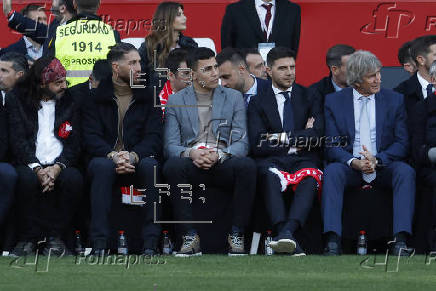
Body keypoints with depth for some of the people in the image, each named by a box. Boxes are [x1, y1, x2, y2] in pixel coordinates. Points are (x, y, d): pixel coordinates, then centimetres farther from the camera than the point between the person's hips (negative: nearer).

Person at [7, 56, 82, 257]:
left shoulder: (69, 102, 12)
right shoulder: (17, 99, 6)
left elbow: (74, 144, 6)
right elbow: (18, 141, -4)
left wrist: (58, 167, -14)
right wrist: (37, 169, -20)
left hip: (59, 165, 2)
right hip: (30, 163, -2)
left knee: (74, 178, -32)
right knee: (27, 179, -36)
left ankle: (55, 236, -19)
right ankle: (29, 238, -20)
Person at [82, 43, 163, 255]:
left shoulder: (148, 98, 10)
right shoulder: (95, 98, 7)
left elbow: (154, 138, -1)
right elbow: (91, 138, -3)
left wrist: (132, 156, -21)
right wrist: (113, 155, -23)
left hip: (138, 160, 1)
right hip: (105, 157, -1)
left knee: (150, 164, -33)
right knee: (102, 165, -36)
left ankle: (150, 243, -32)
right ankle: (99, 244, -38)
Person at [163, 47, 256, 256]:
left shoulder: (234, 98, 13)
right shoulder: (176, 101, 12)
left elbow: (241, 143, 5)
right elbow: (170, 145, 4)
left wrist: (219, 155, -17)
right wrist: (191, 153, -19)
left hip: (223, 164, 0)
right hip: (192, 166, 0)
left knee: (247, 166, -34)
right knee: (172, 166, -35)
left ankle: (236, 236, -23)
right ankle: (190, 237, -28)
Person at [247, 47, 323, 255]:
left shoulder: (310, 97, 16)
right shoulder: (258, 102, 13)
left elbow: (316, 135, 0)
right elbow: (257, 145, 0)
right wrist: (298, 139, -1)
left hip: (303, 159, 1)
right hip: (272, 161, -1)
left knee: (309, 179, -35)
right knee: (270, 176, -37)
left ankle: (287, 231, -56)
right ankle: (287, 239, -52)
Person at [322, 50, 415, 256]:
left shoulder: (394, 100, 6)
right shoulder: (334, 101, 5)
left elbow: (402, 144, 1)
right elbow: (331, 146, 0)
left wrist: (377, 160, -17)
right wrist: (354, 162, -20)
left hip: (384, 168, 0)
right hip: (350, 167, 0)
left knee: (405, 172, -31)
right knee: (332, 171, -32)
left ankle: (400, 241, -39)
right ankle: (333, 242, -41)